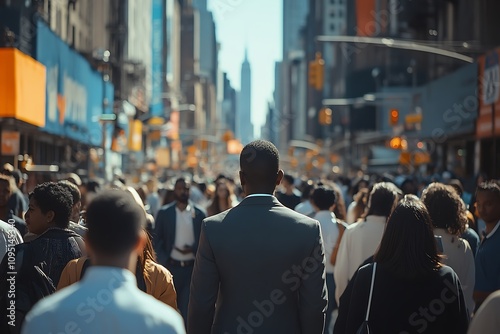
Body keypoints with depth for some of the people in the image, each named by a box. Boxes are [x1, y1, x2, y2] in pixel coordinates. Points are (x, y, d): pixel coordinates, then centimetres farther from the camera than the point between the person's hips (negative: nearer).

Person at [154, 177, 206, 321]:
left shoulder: (199, 214, 2)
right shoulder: (164, 213, 3)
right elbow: (157, 239, 4)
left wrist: (192, 249, -12)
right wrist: (163, 260, -7)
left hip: (192, 267, -1)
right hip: (171, 266, 1)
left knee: (188, 307, -4)